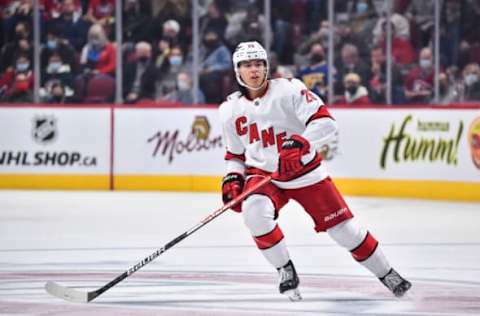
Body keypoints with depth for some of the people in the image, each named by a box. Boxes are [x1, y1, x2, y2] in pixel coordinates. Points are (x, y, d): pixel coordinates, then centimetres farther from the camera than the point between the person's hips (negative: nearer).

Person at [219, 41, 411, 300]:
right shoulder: (230, 110, 0)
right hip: (262, 174, 2)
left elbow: (325, 123, -23)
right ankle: (286, 271, -10)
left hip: (304, 171, -2)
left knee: (342, 227, 0)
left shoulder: (289, 90, -14)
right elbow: (235, 154, 14)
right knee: (254, 212, -30)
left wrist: (301, 142, -39)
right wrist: (232, 178, -5)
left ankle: (386, 274, 21)